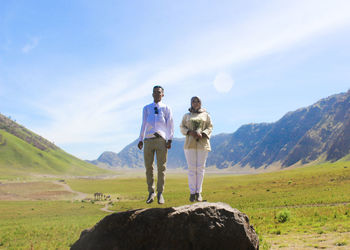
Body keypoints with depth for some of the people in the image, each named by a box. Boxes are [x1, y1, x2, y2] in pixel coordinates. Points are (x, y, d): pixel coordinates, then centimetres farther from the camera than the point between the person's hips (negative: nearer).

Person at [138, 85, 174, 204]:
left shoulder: (166, 108, 12)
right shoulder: (146, 108, 18)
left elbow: (170, 125, 6)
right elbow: (143, 124, 17)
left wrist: (170, 140, -5)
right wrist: (140, 140, 10)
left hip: (161, 140, -2)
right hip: (148, 140, 2)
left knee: (161, 168, -2)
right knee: (148, 167, 1)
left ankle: (160, 193, 4)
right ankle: (151, 192, 11)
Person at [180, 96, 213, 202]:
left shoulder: (206, 115, 9)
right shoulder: (186, 116, 12)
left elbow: (210, 128, 3)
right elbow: (182, 128, 6)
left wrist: (202, 135, -15)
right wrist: (190, 132, -14)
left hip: (202, 143, 0)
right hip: (190, 144, 0)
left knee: (200, 168, -1)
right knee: (192, 168, -4)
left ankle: (198, 192, 7)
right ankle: (192, 192, 3)